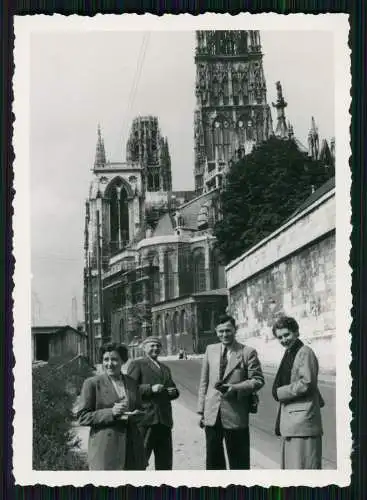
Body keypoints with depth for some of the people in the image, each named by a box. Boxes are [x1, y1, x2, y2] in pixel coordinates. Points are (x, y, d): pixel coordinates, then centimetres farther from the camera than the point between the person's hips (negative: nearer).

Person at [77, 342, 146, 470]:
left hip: (132, 449, 5)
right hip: (105, 449, -5)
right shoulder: (92, 383, -2)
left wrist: (132, 416, -5)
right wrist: (111, 413, -18)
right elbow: (83, 417, -6)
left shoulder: (132, 383, 13)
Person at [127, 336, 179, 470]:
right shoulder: (136, 364, 5)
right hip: (145, 418, -6)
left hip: (164, 419, 6)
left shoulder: (165, 368, 26)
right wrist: (150, 389, -18)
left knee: (165, 460, 8)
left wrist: (173, 392, 5)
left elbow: (173, 389, 29)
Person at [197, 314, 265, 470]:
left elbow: (258, 380, -5)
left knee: (238, 461, 5)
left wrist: (235, 388, -20)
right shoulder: (210, 350, 10)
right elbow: (204, 382, 12)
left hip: (235, 415, -4)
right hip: (212, 415, 4)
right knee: (213, 459, 12)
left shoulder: (248, 352, -4)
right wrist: (201, 409, 8)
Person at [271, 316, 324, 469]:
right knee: (290, 463, 14)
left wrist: (280, 393, -11)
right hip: (290, 420, 10)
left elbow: (306, 383, -19)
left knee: (302, 465, -9)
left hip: (303, 419, -10)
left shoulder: (305, 353, -10)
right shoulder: (289, 353, 17)